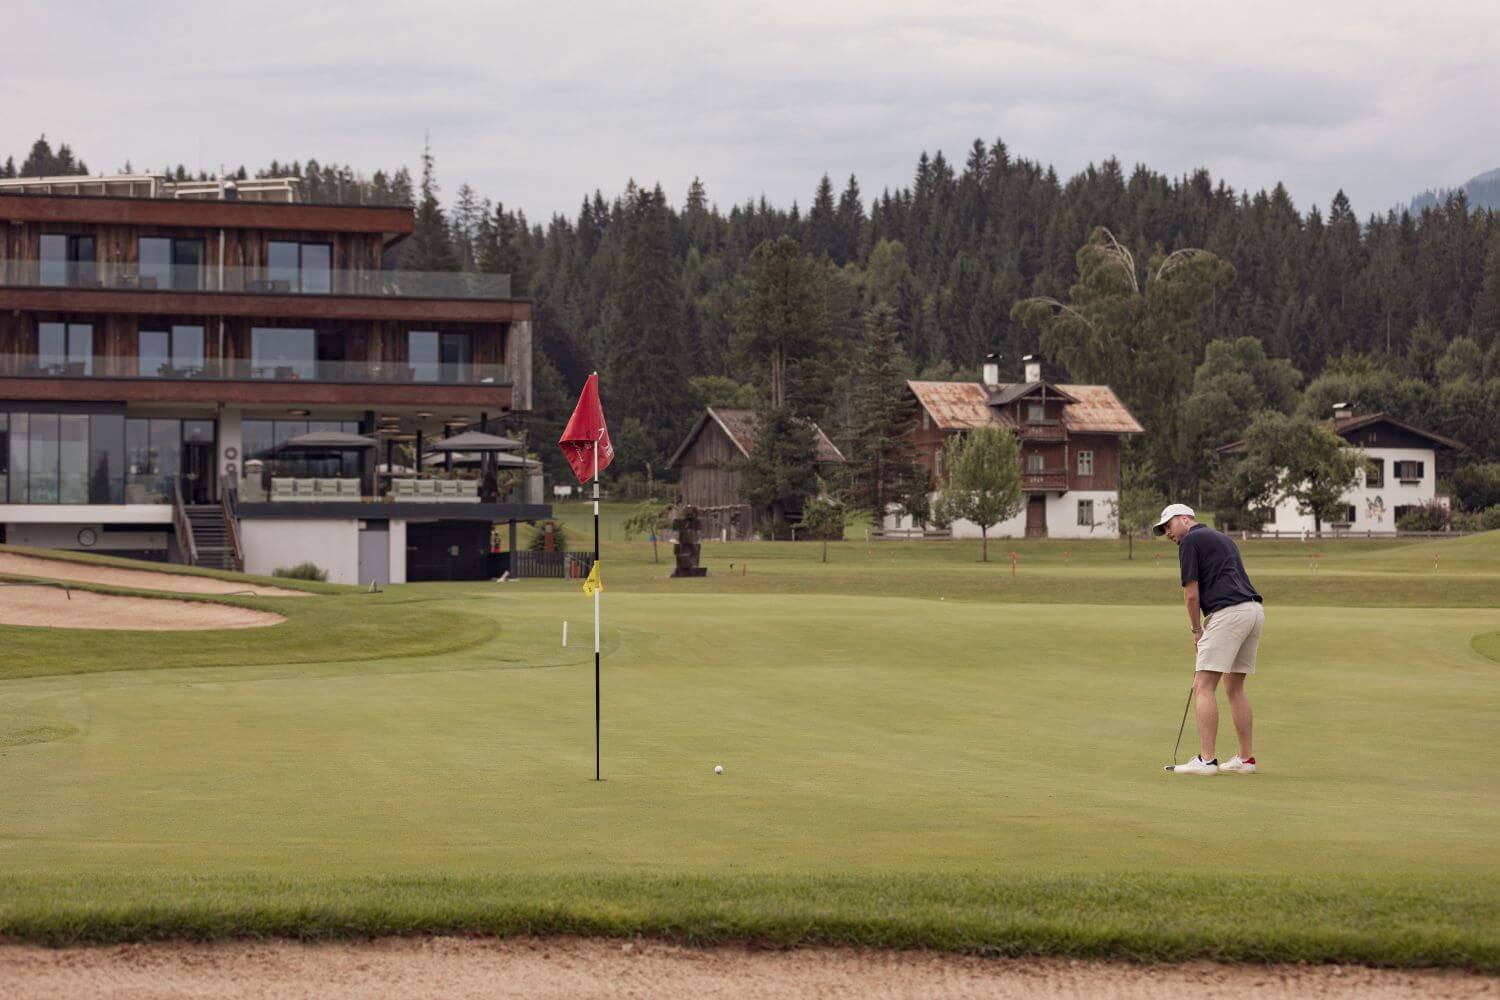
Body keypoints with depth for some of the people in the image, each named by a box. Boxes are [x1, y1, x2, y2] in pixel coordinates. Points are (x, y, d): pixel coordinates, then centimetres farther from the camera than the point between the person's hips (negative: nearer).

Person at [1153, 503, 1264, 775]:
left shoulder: (1190, 541, 0)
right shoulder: (1221, 537, 27)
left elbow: (1192, 594, -4)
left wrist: (1196, 631, 10)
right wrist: (1206, 631, 24)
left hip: (1228, 613, -9)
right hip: (1255, 609, 9)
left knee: (1204, 687, -7)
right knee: (1234, 688, 16)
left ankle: (1206, 759, -12)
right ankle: (1246, 758, 15)